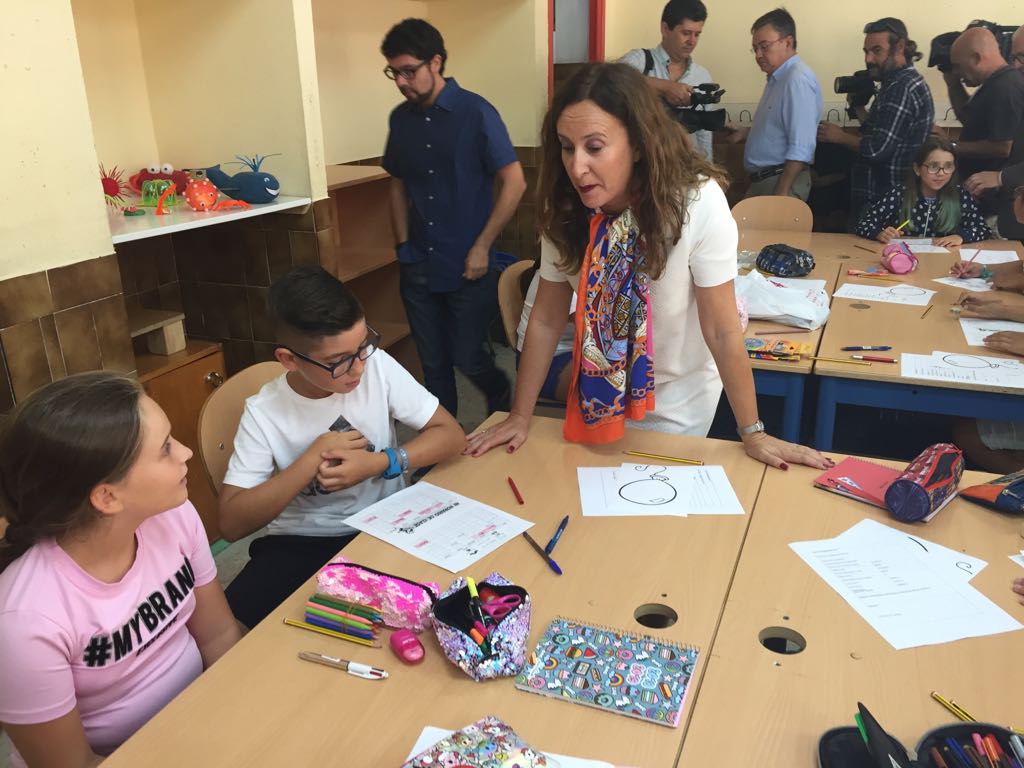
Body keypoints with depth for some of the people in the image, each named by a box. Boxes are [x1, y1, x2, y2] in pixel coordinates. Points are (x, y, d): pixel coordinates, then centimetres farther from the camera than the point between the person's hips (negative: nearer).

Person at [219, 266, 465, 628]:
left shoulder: (377, 367, -10)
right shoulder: (264, 413, -12)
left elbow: (450, 433, -6)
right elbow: (232, 524, -15)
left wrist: (379, 462, -21)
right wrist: (312, 459, -22)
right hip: (302, 543, 0)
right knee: (234, 617, -26)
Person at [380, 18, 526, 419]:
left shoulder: (476, 112, -9)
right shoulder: (400, 118, 5)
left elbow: (514, 182, -10)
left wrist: (482, 247, -12)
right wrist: (403, 246, 6)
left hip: (467, 266, -4)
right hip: (418, 267, 4)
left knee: (467, 357, 3)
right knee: (433, 363, 11)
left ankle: (504, 408, 34)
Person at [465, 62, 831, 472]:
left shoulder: (698, 203, -30)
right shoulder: (565, 209, -18)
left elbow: (722, 331, -25)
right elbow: (546, 318, -11)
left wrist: (753, 435, -17)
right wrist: (520, 416, -8)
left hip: (678, 397, -3)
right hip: (599, 391, 4)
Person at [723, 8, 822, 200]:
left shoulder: (798, 79, -17)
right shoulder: (777, 78, 15)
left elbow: (801, 149, -23)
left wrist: (781, 194, -26)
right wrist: (746, 133, 12)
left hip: (782, 181, -10)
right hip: (763, 179, 10)